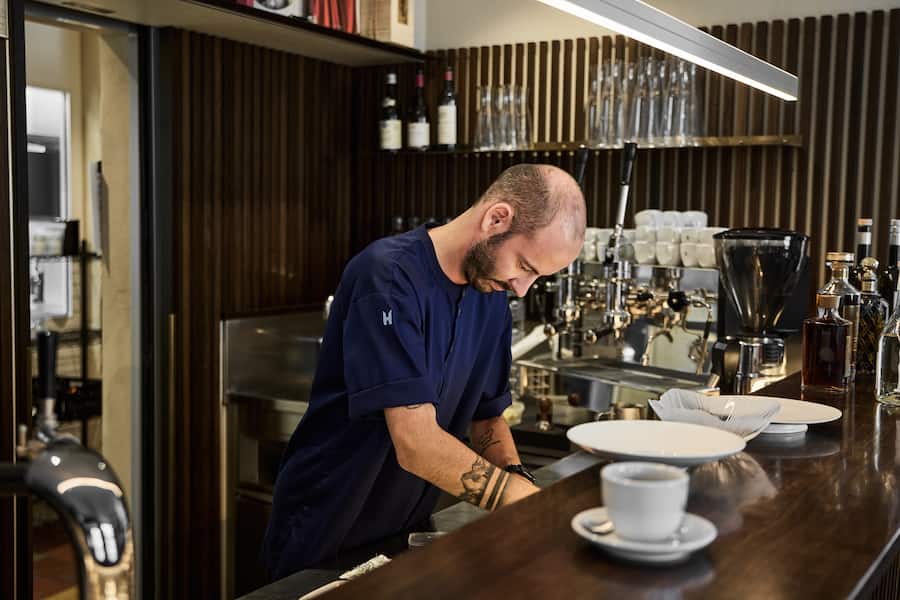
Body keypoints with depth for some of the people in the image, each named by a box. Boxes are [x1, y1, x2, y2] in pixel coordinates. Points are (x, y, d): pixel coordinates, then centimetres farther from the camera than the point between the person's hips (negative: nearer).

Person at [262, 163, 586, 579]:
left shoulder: (492, 299, -2)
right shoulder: (390, 276, -26)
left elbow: (488, 418, 6)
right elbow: (416, 445, -32)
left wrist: (518, 481, -12)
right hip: (325, 543, -7)